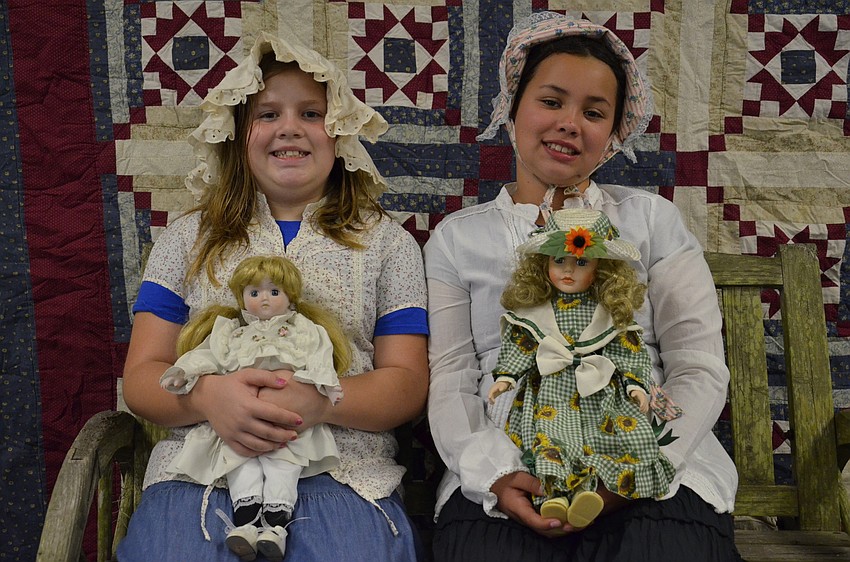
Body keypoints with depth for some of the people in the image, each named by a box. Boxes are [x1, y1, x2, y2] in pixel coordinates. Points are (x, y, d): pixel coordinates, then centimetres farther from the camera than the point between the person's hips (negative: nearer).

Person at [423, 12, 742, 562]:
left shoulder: (651, 218, 10)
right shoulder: (457, 237, 12)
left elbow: (701, 370, 4)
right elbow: (450, 379, 5)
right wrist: (492, 474, -13)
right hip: (507, 479, 0)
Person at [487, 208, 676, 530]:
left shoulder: (613, 309, 6)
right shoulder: (532, 308, 8)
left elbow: (629, 351, 7)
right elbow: (517, 346, 9)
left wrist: (636, 384, -3)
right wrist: (505, 377, -2)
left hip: (600, 391, 0)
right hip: (550, 391, 0)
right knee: (549, 433, -21)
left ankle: (586, 488, -30)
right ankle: (556, 491, -29)